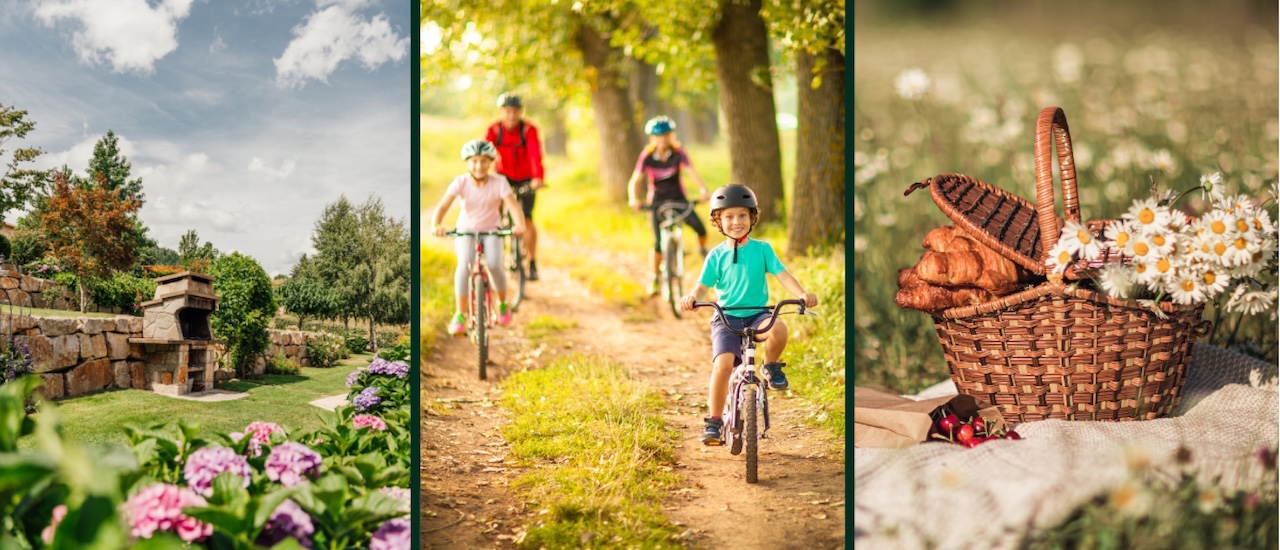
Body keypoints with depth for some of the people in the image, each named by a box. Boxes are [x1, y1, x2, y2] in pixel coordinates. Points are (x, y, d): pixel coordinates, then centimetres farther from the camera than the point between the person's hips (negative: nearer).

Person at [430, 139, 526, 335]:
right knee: (465, 264, -29)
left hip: (491, 231, 0)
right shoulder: (461, 182, -15)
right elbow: (443, 205, -24)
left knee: (494, 265, -26)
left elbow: (514, 206, -26)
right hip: (465, 230, 0)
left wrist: (520, 225, -47)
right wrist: (435, 225, -44)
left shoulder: (499, 182, -15)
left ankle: (502, 304, 4)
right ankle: (459, 315, -19)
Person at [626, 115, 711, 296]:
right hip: (657, 201, -1)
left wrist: (703, 189, -44)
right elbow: (635, 181, -18)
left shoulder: (678, 153, -13)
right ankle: (655, 278, 8)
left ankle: (702, 250, 18)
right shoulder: (647, 157, -13)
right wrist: (633, 199, -38)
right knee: (660, 242, -12)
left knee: (700, 227, -18)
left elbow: (691, 171, -26)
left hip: (678, 198, 1)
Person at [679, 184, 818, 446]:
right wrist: (692, 297, -29)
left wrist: (802, 294, -23)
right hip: (726, 318, 0)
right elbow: (703, 284, -5)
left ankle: (771, 368, -1)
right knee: (723, 364, -23)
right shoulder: (717, 255, 3)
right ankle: (714, 422, -9)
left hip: (757, 314, 0)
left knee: (779, 328, -33)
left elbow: (782, 275, -5)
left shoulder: (762, 249, 4)